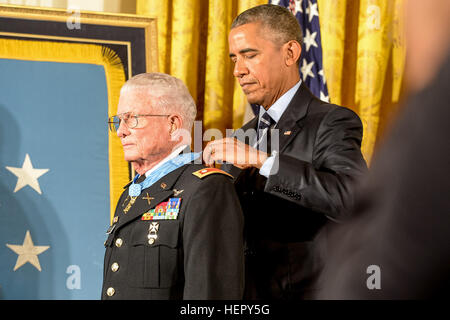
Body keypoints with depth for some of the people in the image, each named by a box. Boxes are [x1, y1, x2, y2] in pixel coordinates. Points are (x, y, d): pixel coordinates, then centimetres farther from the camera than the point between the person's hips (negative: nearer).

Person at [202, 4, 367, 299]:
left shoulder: (333, 123, -6)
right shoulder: (243, 138, 17)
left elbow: (352, 196, -25)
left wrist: (261, 160, -26)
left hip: (304, 290, -6)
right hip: (244, 294, 6)